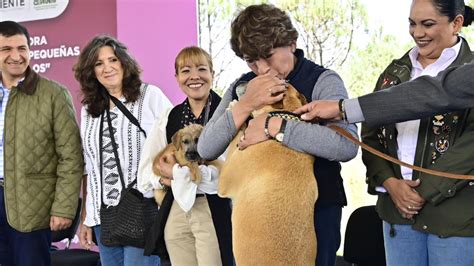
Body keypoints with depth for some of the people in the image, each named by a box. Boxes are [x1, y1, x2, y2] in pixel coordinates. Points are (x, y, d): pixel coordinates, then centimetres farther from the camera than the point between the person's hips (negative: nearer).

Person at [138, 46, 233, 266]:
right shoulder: (169, 120, 10)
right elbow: (146, 172, 11)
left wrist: (178, 172, -7)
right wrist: (165, 180, -11)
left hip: (214, 211, -5)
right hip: (176, 214, 5)